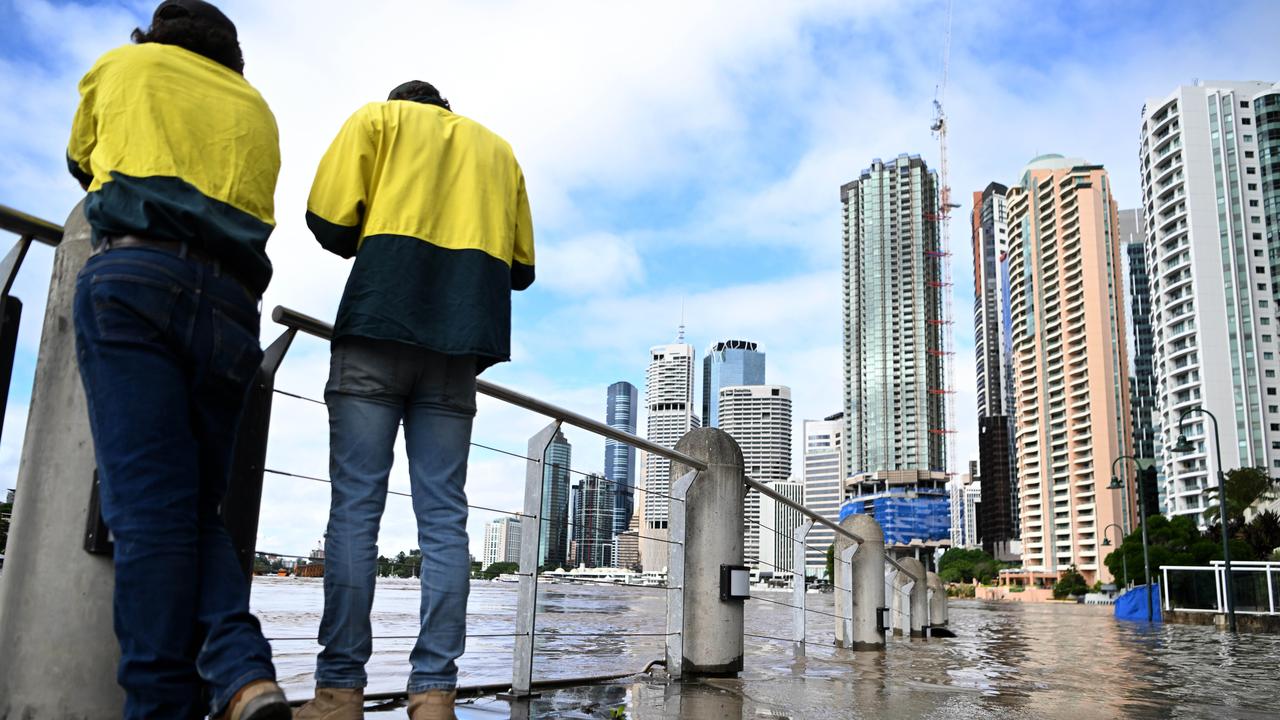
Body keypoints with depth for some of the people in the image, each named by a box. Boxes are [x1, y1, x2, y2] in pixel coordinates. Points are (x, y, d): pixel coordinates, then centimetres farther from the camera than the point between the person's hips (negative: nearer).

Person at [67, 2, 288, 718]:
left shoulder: (122, 66, 22)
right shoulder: (258, 110, 28)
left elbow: (81, 161, 36)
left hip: (134, 276, -3)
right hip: (231, 302, 3)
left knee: (150, 504, -10)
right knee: (198, 507, 6)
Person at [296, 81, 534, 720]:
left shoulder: (377, 117, 16)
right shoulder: (497, 149, 26)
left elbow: (328, 219, 2)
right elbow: (521, 267, 19)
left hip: (378, 325, -3)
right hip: (460, 342, 3)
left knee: (356, 507, -4)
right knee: (443, 517, 0)